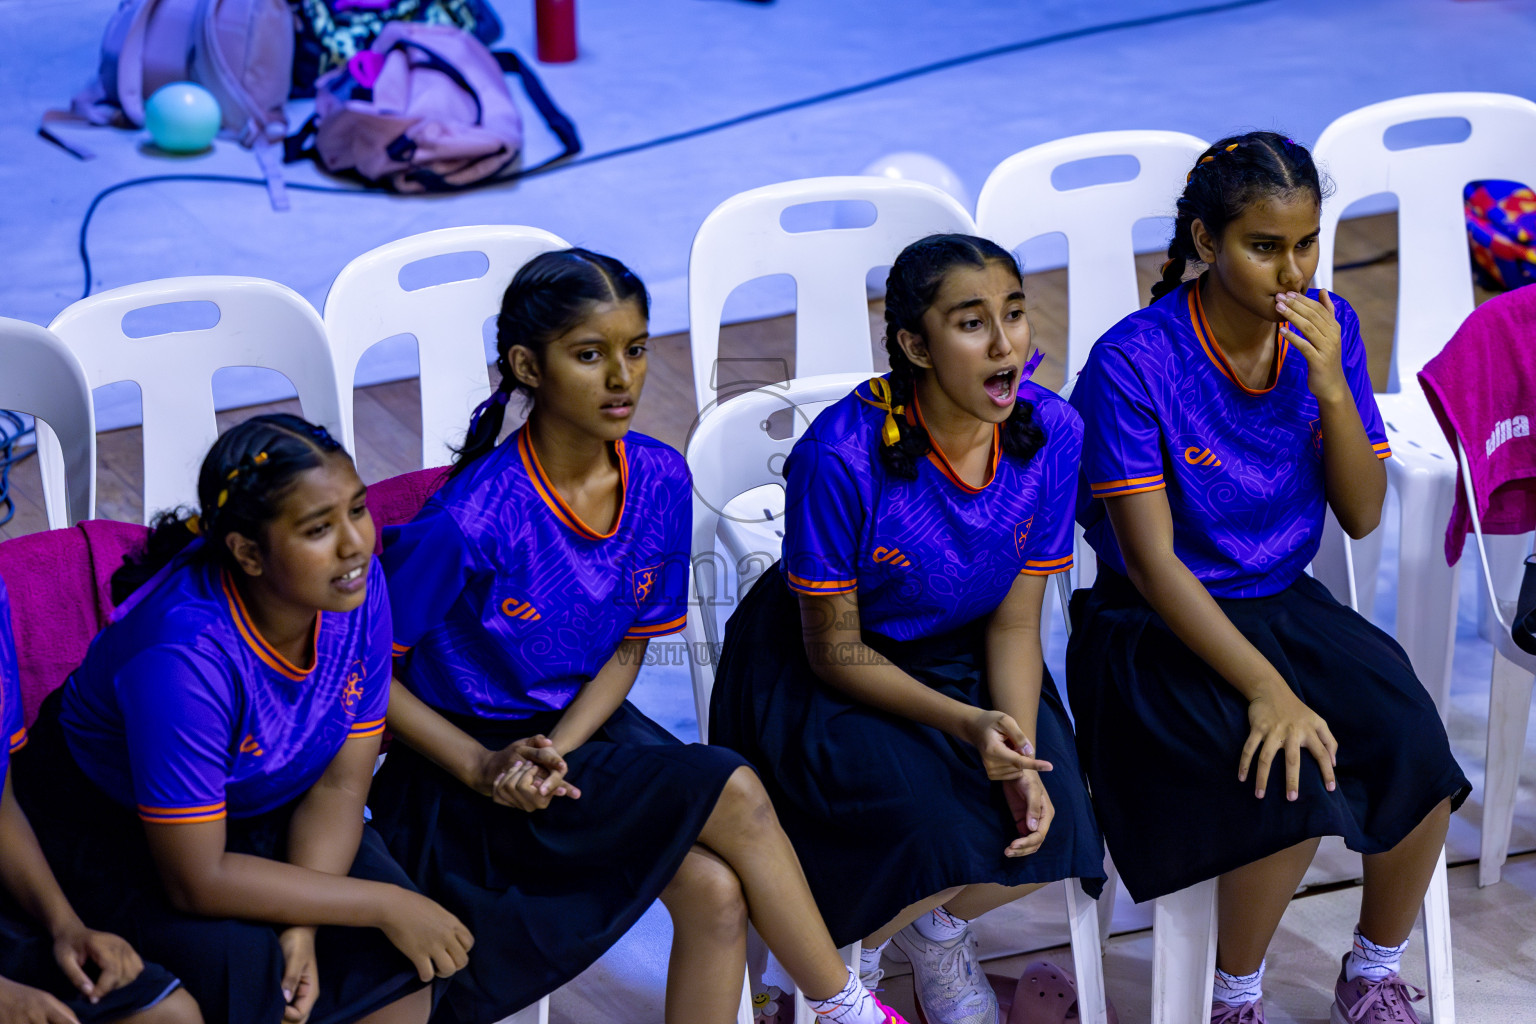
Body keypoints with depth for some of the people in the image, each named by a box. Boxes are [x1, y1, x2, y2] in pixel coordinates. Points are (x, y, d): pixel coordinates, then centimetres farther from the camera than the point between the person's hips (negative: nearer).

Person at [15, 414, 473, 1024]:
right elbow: (196, 880, -31)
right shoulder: (188, 652, -37)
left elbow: (342, 784, -10)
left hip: (262, 809, 6)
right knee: (245, 969, -30)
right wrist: (384, 905, -27)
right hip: (111, 831, -5)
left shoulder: (357, 587, -19)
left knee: (401, 957, -14)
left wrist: (303, 926, -25)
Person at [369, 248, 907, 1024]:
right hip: (465, 764, -5)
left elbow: (628, 648, 3)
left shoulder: (658, 480, -6)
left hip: (582, 725, 5)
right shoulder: (475, 520, -23)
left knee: (715, 888, -21)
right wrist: (485, 769, -19)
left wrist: (553, 754, -13)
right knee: (735, 798, -20)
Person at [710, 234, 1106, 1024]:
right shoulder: (841, 455, -28)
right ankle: (851, 954, 10)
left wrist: (1021, 757, -21)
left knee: (1049, 829, -18)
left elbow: (1015, 624, -6)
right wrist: (967, 726, -30)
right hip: (822, 680, -5)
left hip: (961, 656, 5)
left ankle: (938, 924, 18)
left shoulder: (1051, 434, -14)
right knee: (941, 838, -26)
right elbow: (834, 652, -18)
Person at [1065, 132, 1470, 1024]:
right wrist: (1269, 690, -26)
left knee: (1418, 749, -21)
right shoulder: (1133, 363, -17)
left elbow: (1362, 515, -1)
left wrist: (1330, 386, -17)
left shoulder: (1326, 328, -1)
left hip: (1285, 605, 5)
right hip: (1161, 627, -5)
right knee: (1294, 785, -28)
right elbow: (1153, 562, -18)